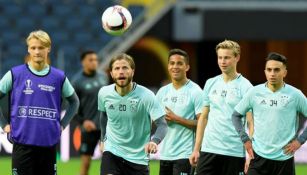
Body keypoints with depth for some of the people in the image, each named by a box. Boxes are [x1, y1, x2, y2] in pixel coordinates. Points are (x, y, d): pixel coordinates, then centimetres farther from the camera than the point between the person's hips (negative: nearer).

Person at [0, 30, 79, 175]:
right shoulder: (15, 74, 0)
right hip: (23, 142, -2)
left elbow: (74, 102, 21)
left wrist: (62, 124, 10)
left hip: (49, 143, 2)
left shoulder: (59, 77, 5)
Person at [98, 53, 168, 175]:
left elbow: (162, 125, -23)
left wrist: (154, 141, -43)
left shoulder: (146, 96, -18)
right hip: (112, 152, 1)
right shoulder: (104, 93, -5)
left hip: (138, 157, -1)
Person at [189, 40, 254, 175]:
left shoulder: (245, 87, -5)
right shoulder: (211, 84, 10)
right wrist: (196, 149, 11)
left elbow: (251, 123, -8)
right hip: (208, 149, 4)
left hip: (234, 152, -4)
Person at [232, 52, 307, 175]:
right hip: (259, 156, 1)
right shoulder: (255, 93, 1)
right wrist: (245, 139, 4)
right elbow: (236, 115, 12)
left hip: (284, 158, -1)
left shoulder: (295, 95, -4)